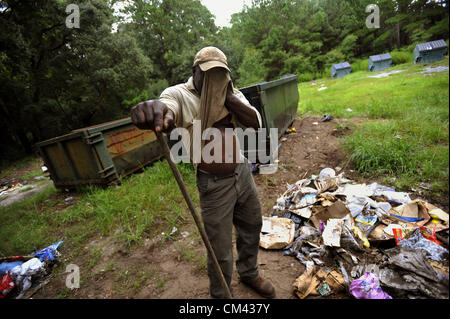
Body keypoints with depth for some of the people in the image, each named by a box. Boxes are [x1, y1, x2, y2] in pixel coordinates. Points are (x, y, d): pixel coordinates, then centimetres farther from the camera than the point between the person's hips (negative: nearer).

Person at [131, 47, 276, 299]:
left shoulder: (233, 94, 5)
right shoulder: (180, 94, -10)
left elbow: (255, 122, -8)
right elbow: (167, 104, -34)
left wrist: (228, 98, -18)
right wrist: (157, 109, -58)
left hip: (243, 172, 6)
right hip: (215, 184, -5)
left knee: (252, 226, 23)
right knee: (221, 252, 6)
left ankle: (249, 273, 52)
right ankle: (221, 294, 38)